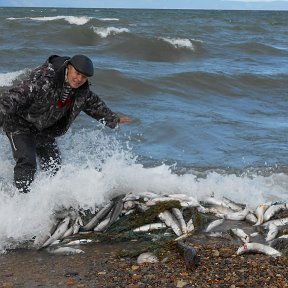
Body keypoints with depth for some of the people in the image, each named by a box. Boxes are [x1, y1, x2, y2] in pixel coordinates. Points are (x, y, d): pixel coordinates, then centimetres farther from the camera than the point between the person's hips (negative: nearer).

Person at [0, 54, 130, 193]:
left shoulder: (82, 92, -9)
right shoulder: (43, 79, -33)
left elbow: (94, 105, 13)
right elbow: (14, 98, -34)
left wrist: (114, 120, 21)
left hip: (44, 129, 7)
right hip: (20, 124, -7)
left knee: (54, 165, 8)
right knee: (27, 163, -19)